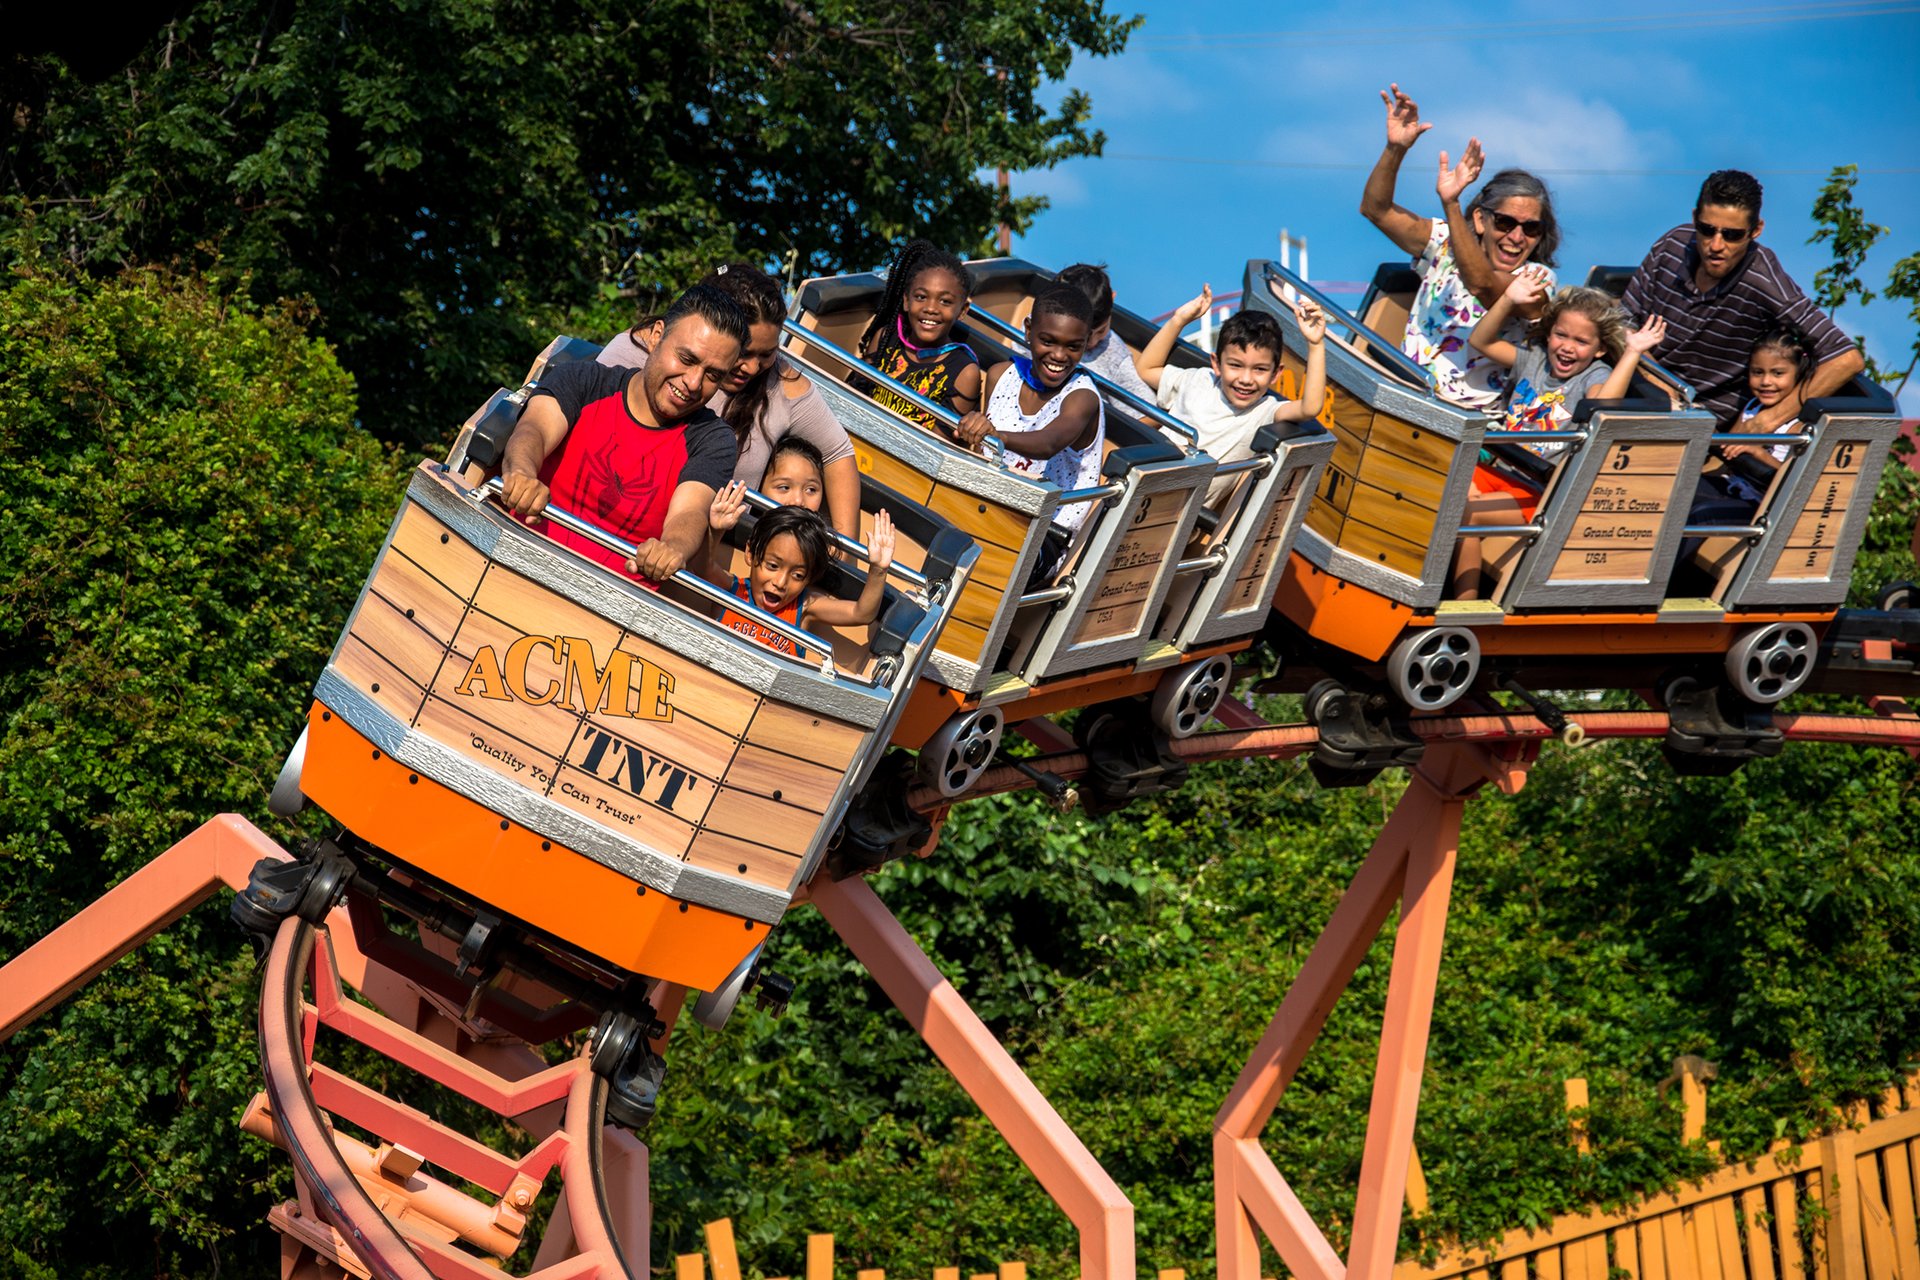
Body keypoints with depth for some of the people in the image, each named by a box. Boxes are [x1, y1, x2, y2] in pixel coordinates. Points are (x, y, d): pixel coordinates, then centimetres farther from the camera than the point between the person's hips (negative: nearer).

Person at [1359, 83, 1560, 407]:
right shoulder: (1447, 244, 9)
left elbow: (1481, 284, -23)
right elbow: (1376, 209, 4)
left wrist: (1450, 204, -33)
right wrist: (1395, 149, -11)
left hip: (1468, 416, -4)